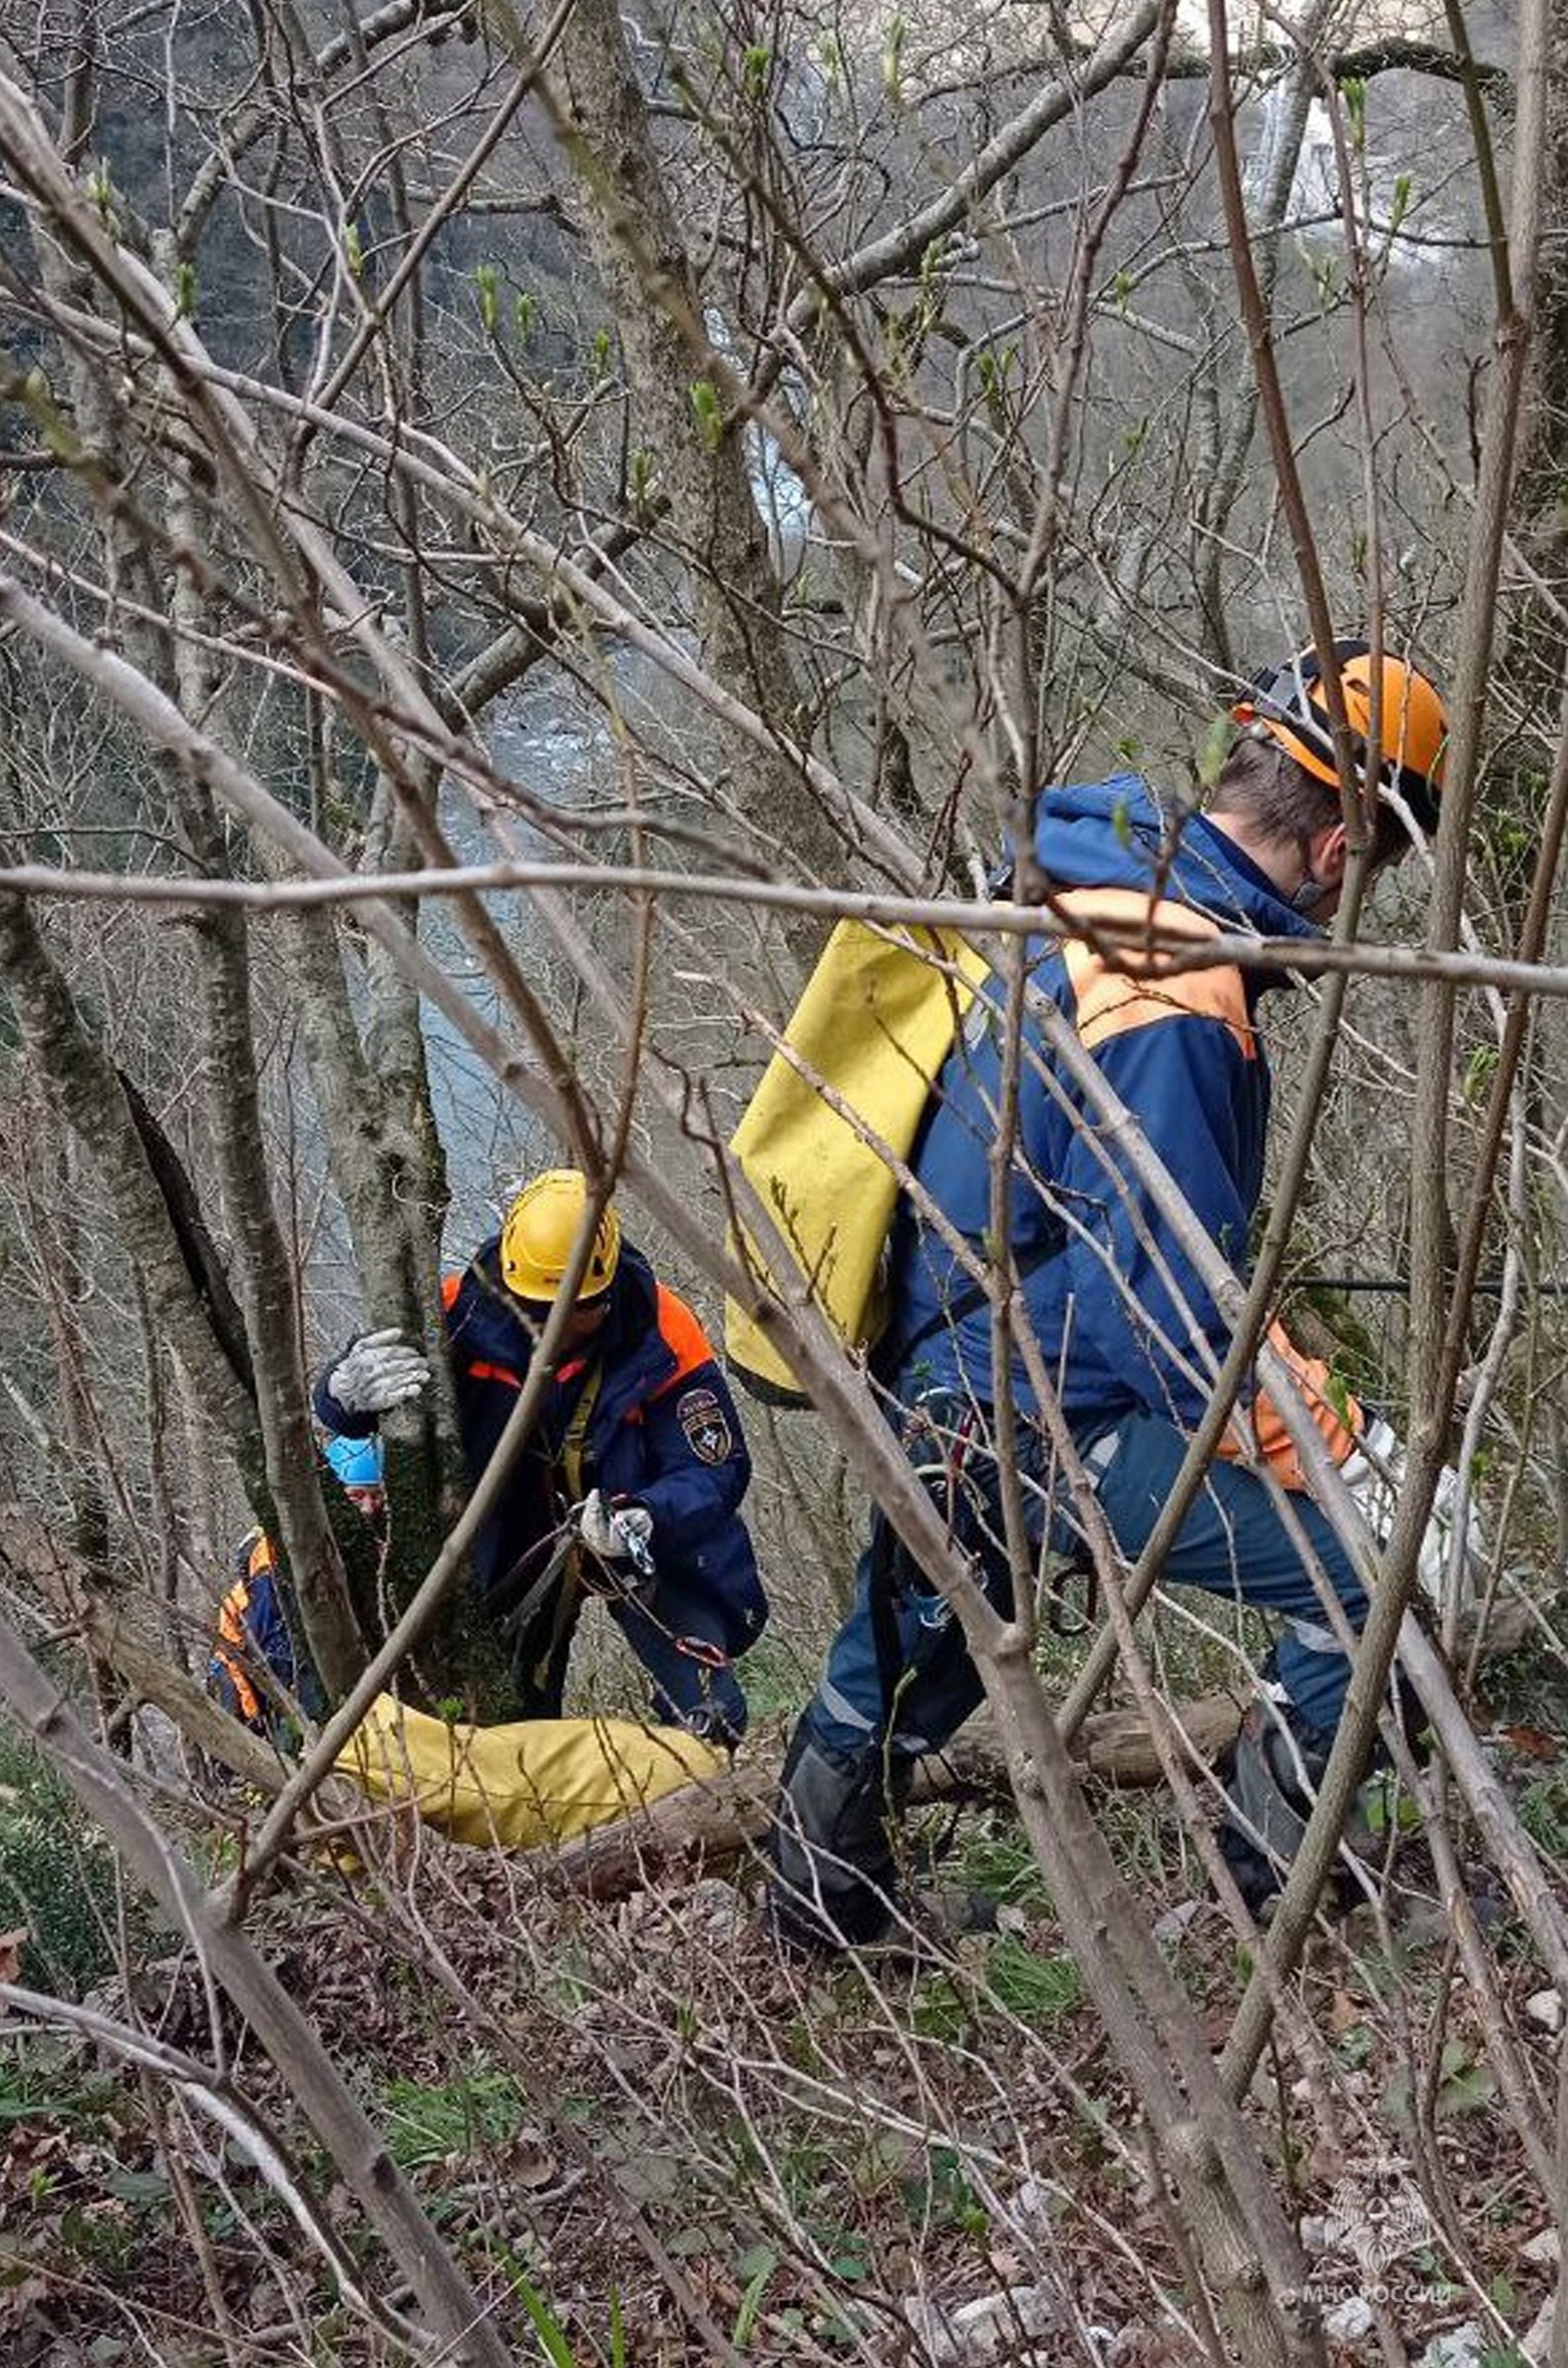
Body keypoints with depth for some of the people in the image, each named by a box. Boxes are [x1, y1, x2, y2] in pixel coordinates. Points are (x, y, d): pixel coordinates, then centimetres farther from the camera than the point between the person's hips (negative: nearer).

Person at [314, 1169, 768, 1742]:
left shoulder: (661, 1336, -26)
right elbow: (337, 1408, -15)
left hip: (646, 1546, -2)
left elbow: (716, 1470, -23)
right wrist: (350, 1389, -42)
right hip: (514, 1553, 2)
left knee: (708, 1720, -13)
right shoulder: (467, 1309, -22)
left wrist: (640, 1520, -44)